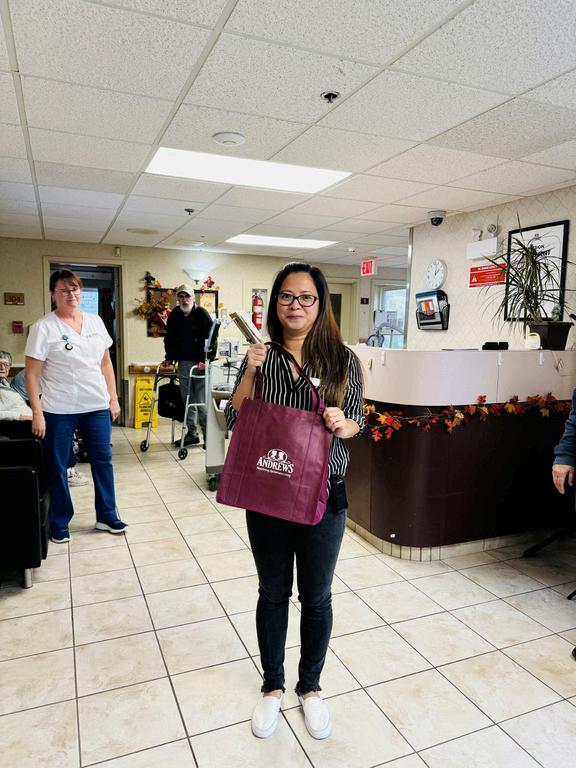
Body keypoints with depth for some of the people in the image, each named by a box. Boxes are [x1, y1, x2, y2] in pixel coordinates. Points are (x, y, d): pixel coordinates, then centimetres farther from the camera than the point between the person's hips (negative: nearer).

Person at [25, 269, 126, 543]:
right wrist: (37, 413, -13)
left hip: (97, 407, 4)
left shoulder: (95, 321, 6)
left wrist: (113, 398, 8)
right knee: (57, 467, 8)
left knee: (103, 460, 10)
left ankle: (107, 516, 26)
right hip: (58, 410, -4)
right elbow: (31, 373, -8)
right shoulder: (43, 327, -7)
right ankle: (59, 523, 25)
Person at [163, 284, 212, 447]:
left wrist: (204, 360, -21)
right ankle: (192, 434, 19)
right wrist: (169, 358, 8)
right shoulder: (174, 315, 10)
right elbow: (169, 339, 17)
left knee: (201, 401, -5)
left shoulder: (202, 314, -6)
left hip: (200, 363, -5)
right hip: (184, 362, 6)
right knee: (187, 399, 9)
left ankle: (208, 434, 7)